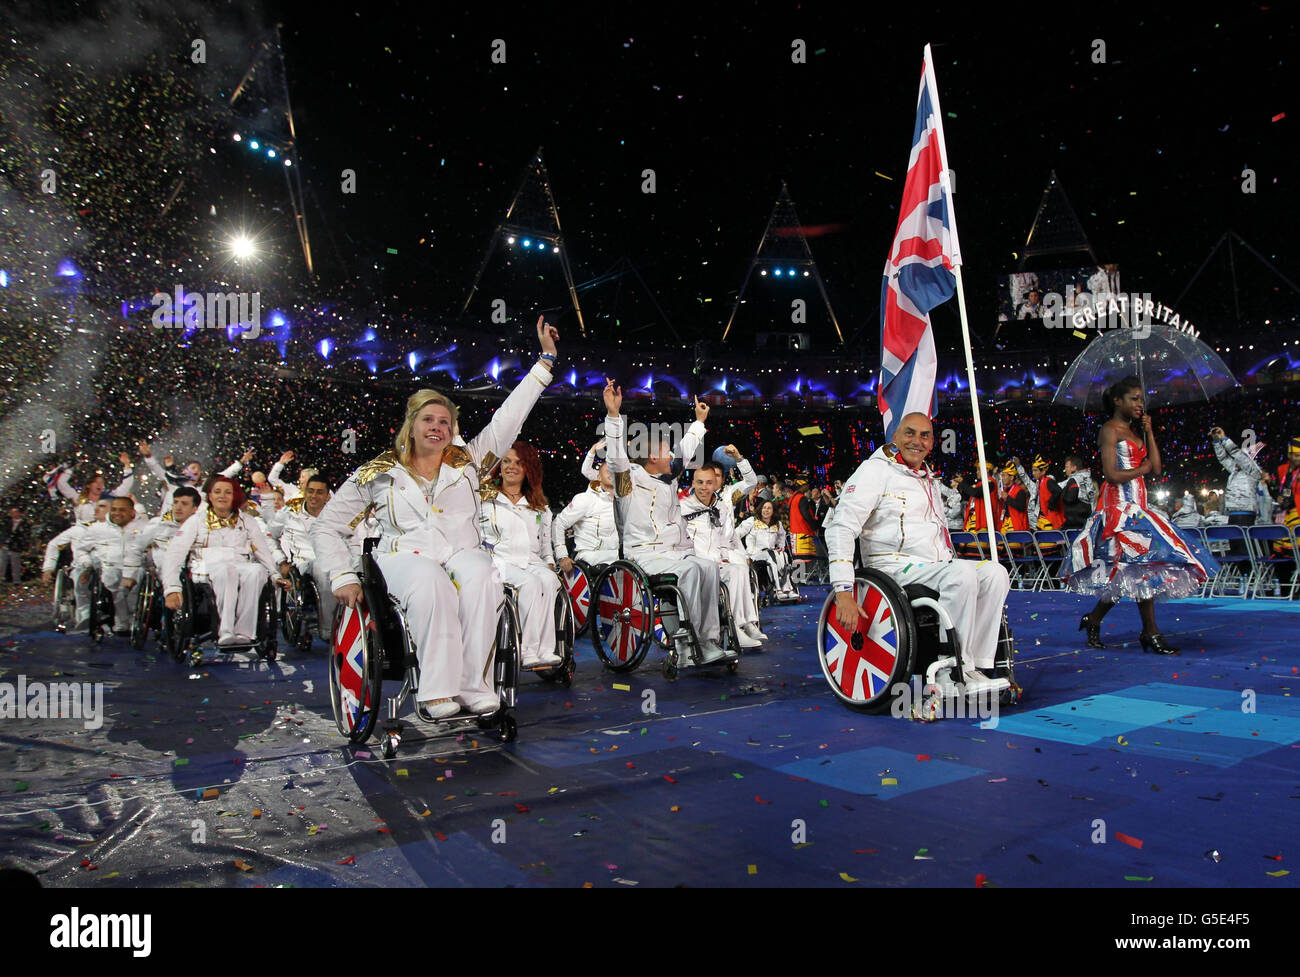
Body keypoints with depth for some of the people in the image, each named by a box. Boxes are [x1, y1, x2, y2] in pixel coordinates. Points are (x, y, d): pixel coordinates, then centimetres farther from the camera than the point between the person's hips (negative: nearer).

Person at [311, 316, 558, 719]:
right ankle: (437, 691, -36)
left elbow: (509, 416, 14)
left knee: (481, 577, -36)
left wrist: (545, 359, 12)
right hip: (405, 557, -1)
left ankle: (474, 685, -35)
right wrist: (343, 578, 0)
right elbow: (326, 528, 15)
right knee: (431, 583, -38)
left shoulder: (467, 461, 15)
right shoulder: (378, 473, 11)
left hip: (463, 552, 2)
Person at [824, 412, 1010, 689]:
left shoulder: (927, 477, 21)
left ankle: (979, 665, -13)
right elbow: (840, 528, -16)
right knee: (962, 574, -30)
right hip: (894, 567, -8)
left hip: (935, 565, 8)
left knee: (995, 572, -12)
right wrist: (843, 592, -25)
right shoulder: (876, 470, -6)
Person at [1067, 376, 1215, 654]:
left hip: (1136, 505, 9)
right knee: (1144, 564, -11)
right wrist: (1142, 469, -1)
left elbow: (1157, 469, 11)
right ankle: (1151, 633, -5)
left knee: (1127, 573, 6)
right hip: (1119, 505, -9)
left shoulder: (1135, 431, 20)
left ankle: (1093, 619, 16)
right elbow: (1112, 475, -16)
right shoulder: (1110, 430, -6)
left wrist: (1149, 432, 9)